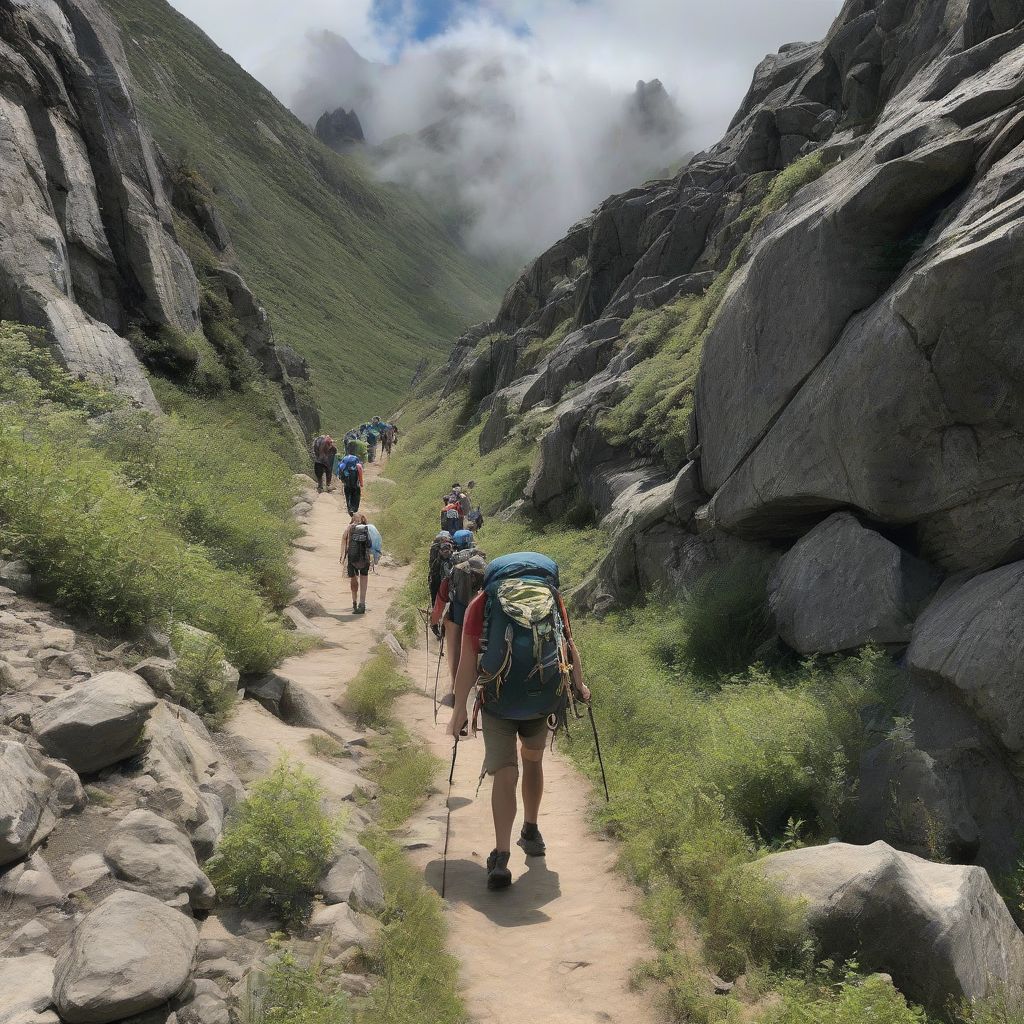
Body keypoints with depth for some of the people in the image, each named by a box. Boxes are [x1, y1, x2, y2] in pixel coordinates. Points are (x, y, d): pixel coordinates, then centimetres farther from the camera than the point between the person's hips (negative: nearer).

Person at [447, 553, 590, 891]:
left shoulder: (482, 602, 3)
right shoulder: (552, 597, 9)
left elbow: (468, 662, 0)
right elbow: (569, 646, 13)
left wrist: (459, 710, 4)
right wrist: (579, 686, 27)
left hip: (498, 699, -2)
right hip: (544, 696, 2)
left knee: (505, 773, 2)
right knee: (533, 760, 24)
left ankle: (501, 858, -6)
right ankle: (531, 832, 39)